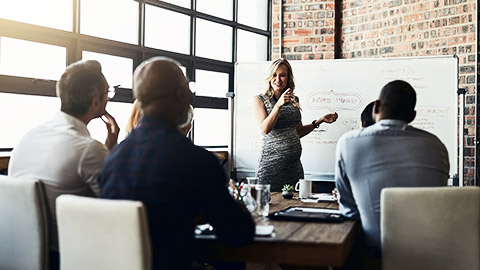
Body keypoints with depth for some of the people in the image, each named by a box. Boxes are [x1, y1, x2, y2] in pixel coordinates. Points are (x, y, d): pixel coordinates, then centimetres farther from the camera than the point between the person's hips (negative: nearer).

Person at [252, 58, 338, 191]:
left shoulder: (294, 100, 12)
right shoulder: (260, 100, -1)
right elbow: (265, 129, -15)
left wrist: (320, 120, 11)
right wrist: (279, 104, -22)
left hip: (294, 164, 5)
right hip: (271, 163, -4)